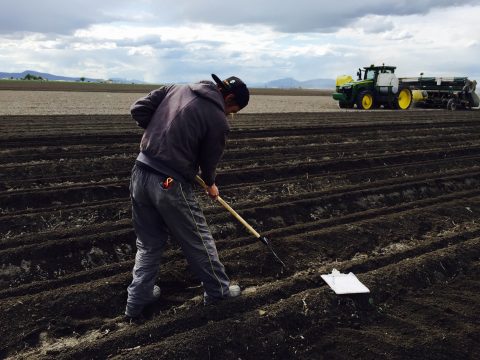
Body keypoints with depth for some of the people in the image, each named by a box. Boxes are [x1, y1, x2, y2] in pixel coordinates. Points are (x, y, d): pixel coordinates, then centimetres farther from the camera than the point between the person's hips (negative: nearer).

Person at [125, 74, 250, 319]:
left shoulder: (177, 89, 8)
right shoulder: (218, 121, -8)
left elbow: (138, 110, 7)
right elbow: (209, 161, 3)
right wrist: (210, 185, 23)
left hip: (140, 173, 7)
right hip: (170, 185, -6)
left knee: (148, 243, 21)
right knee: (199, 241, 13)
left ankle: (137, 299, 29)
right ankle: (218, 291, 31)